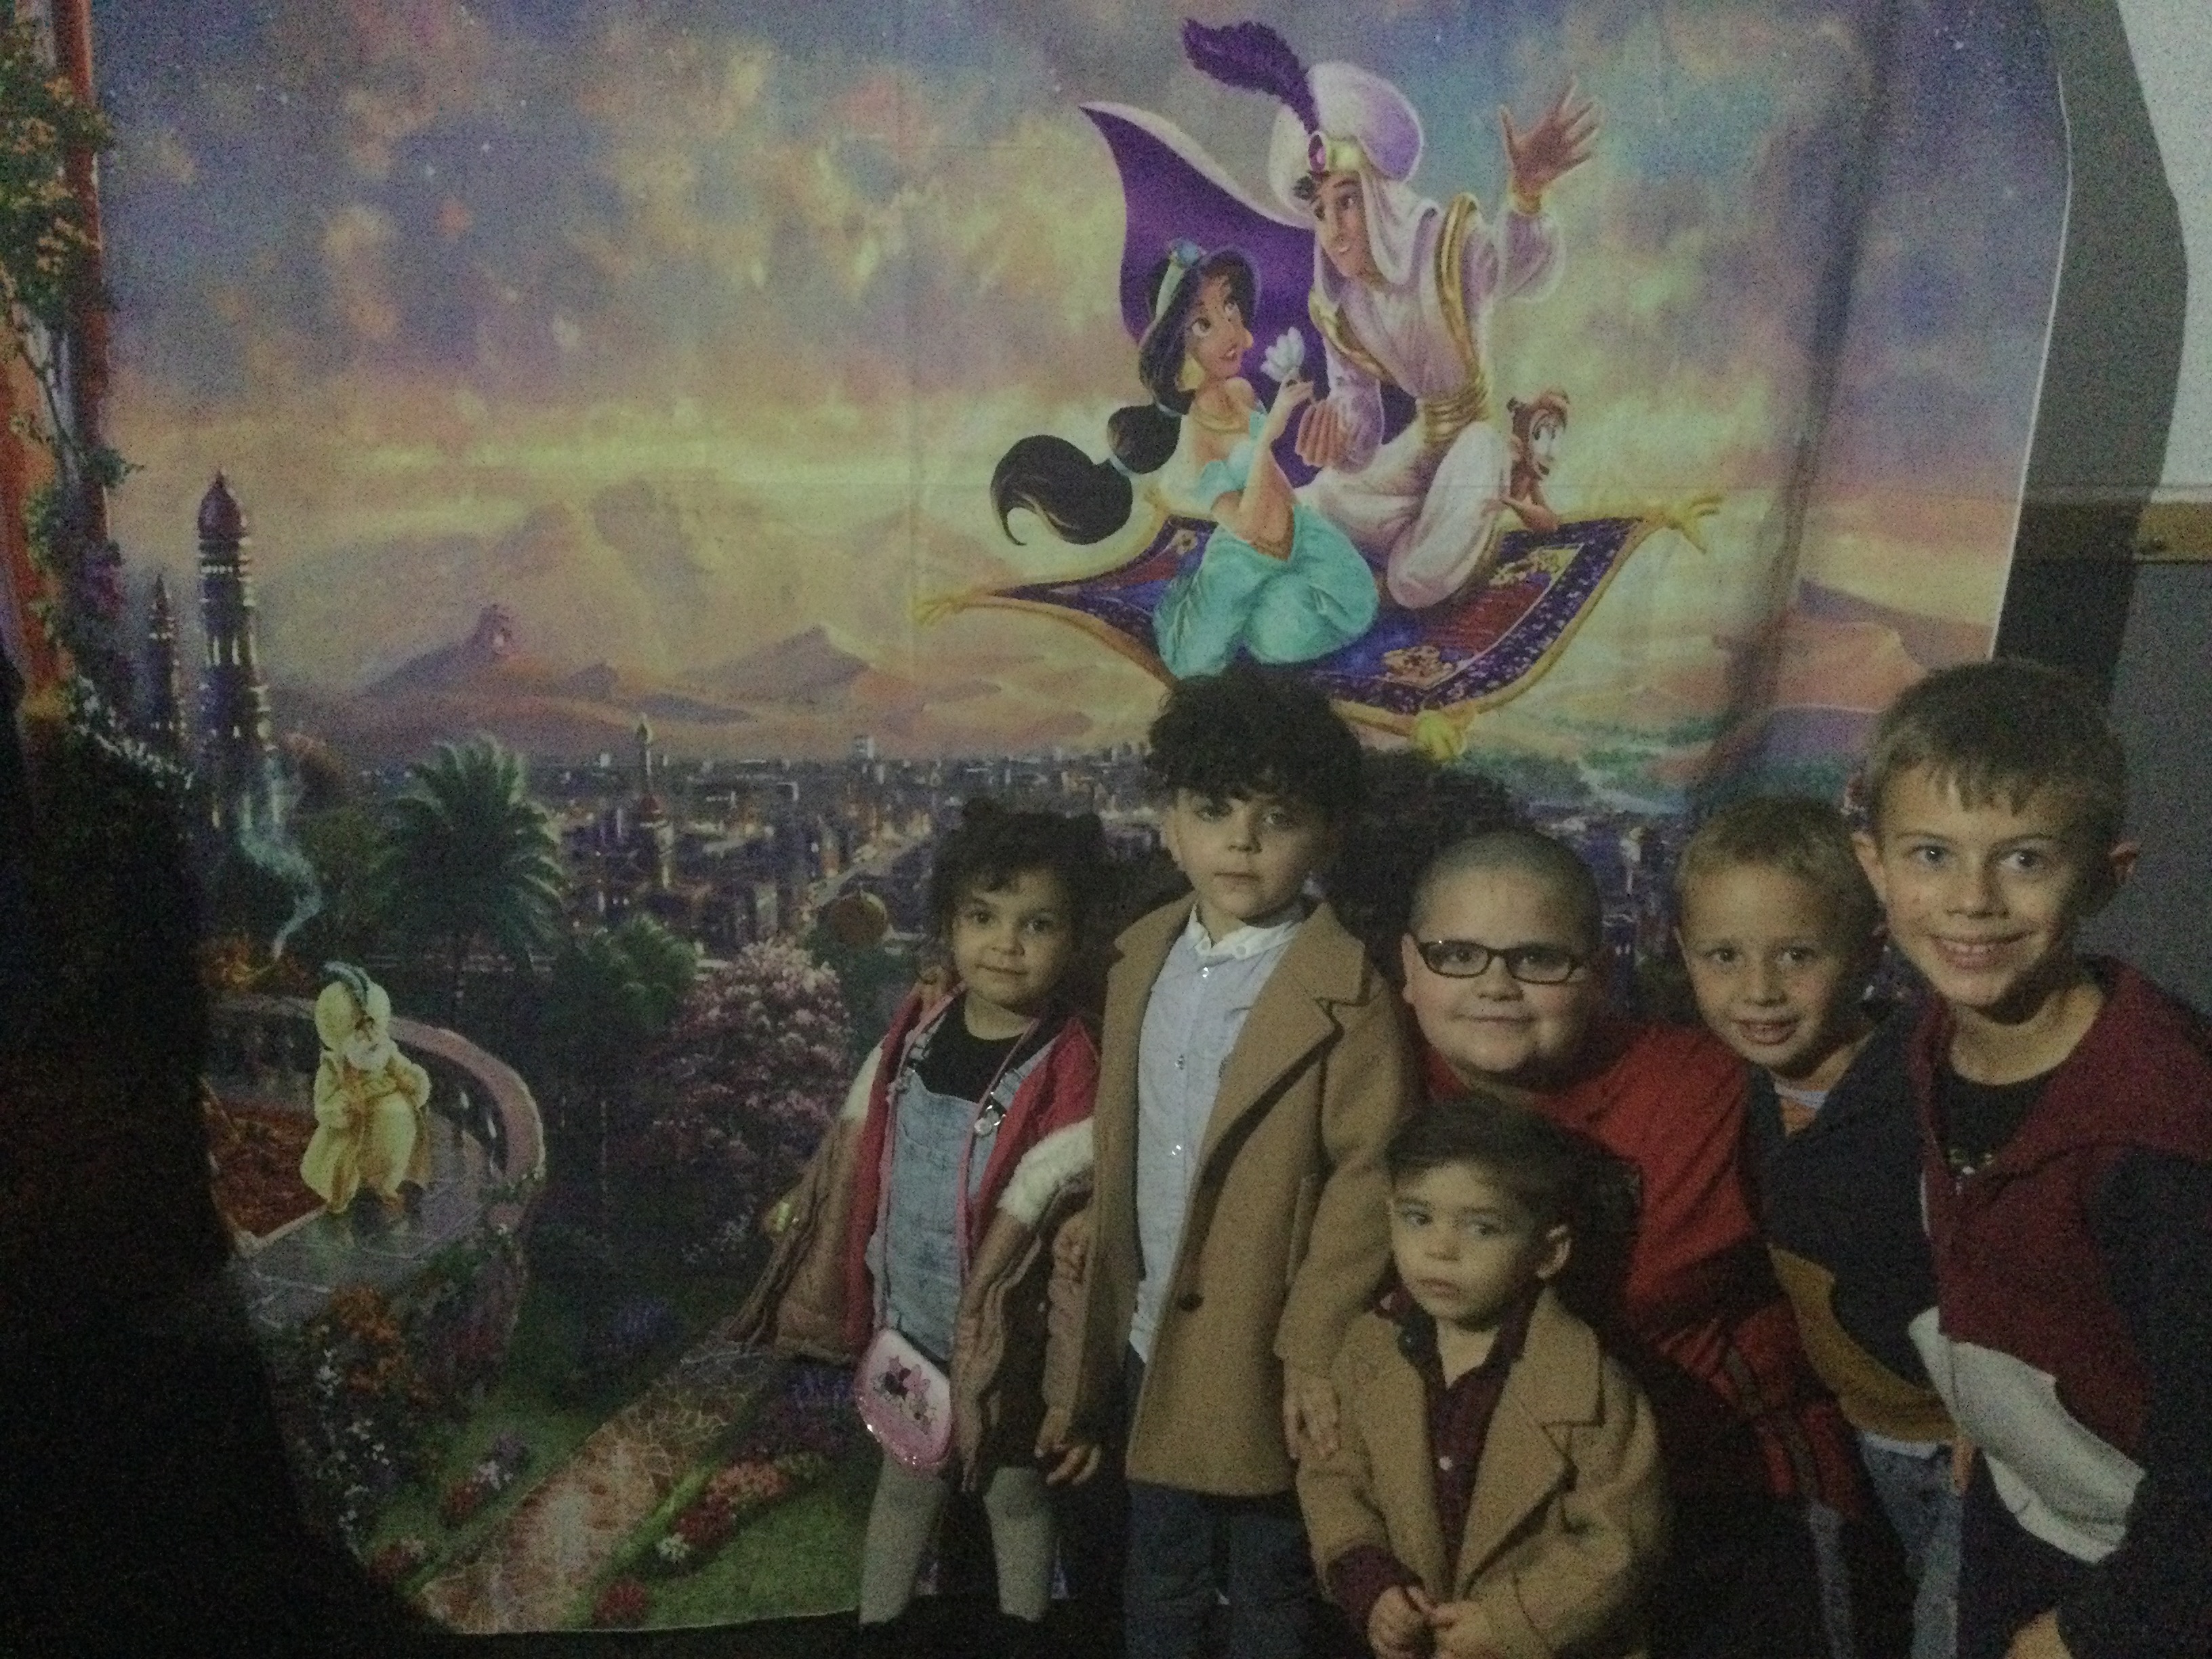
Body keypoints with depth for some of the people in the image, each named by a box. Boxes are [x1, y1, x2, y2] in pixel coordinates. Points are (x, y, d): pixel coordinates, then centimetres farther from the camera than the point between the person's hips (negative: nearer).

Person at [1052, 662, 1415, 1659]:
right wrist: (1109, 1309, 10)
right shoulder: (1139, 959, 3)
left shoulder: (1345, 991, -18)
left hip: (1264, 1348, -6)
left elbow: (1368, 1178, -19)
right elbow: (1120, 1147, 9)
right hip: (1152, 1337, 6)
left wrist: (1317, 1346, -19)